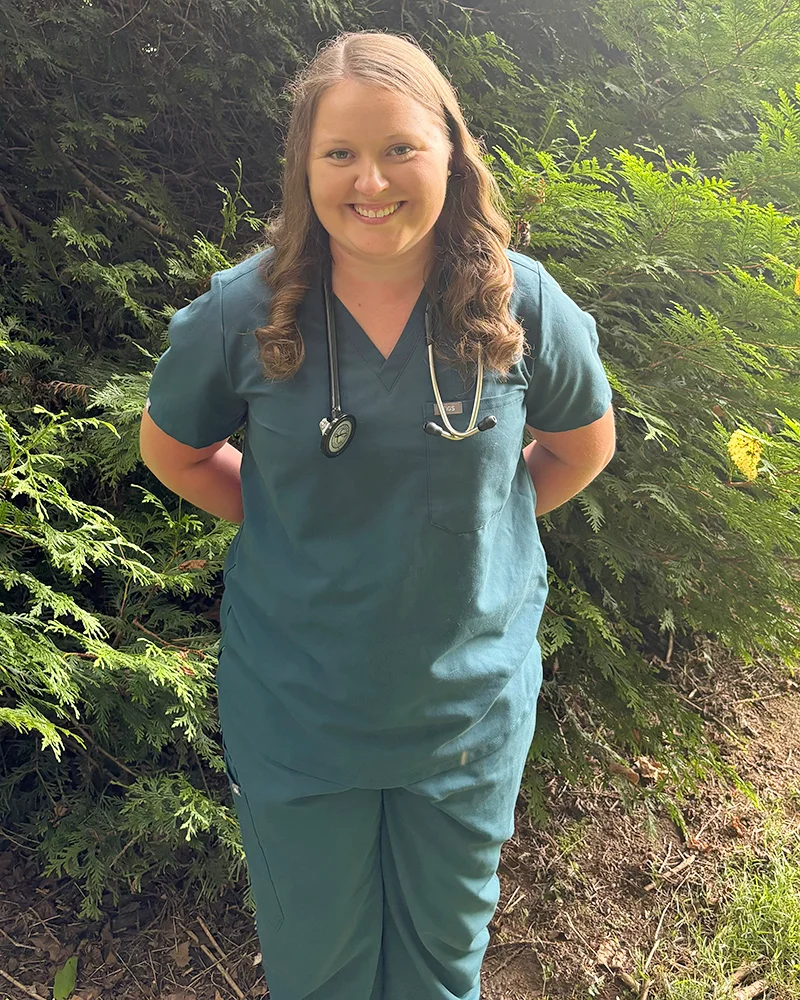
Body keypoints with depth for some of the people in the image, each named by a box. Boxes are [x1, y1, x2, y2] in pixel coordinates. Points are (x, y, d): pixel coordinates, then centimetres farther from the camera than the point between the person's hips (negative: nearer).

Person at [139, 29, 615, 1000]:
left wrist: (469, 523, -2)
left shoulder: (522, 303, -12)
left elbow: (583, 443, 6)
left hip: (472, 702, 1)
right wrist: (294, 527, -3)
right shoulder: (244, 312, -13)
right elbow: (171, 449, 4)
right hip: (297, 710, 0)